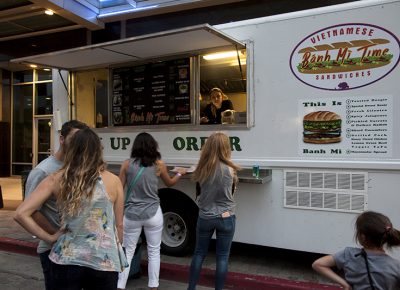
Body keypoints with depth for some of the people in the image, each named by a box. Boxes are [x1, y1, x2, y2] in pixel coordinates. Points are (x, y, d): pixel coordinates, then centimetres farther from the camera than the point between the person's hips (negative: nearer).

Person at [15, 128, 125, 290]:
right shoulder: (113, 181, -5)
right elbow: (119, 226, 3)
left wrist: (49, 238, 1)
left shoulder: (56, 179, -2)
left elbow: (21, 214, -7)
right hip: (104, 263, 0)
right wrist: (117, 256, 19)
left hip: (65, 261, 1)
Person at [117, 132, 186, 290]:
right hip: (153, 214, 0)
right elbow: (170, 183, 15)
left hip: (131, 215, 1)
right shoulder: (159, 164, -2)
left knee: (127, 252, 12)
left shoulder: (127, 164, -3)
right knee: (154, 252, 13)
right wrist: (180, 173, 34)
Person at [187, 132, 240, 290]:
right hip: (226, 218, -2)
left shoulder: (202, 169, -8)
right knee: (222, 256, 10)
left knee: (199, 253, 17)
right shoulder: (229, 169, -14)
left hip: (205, 217, 3)